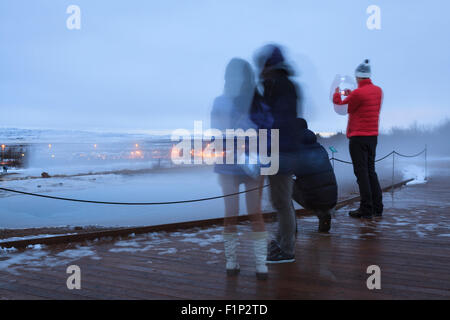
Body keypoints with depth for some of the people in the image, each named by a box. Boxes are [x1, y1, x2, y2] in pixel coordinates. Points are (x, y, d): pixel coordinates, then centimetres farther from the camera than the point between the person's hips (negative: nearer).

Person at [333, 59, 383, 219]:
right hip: (373, 135, 8)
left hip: (358, 138, -8)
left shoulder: (358, 93, -15)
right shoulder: (378, 91, 8)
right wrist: (350, 95, 27)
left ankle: (366, 209, -1)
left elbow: (341, 107, -2)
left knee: (361, 172, -4)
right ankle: (377, 207, 16)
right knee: (371, 171, 14)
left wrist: (337, 94, 18)